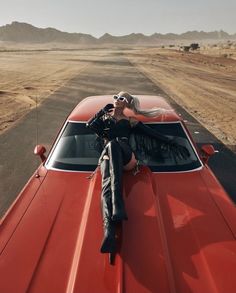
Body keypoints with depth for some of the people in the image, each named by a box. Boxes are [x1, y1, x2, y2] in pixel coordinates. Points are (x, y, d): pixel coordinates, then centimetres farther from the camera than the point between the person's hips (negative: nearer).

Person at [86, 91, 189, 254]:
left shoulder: (131, 121, 28)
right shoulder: (105, 116, 33)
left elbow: (154, 133, 22)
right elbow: (90, 125, 14)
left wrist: (174, 144, 17)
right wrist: (104, 110, 18)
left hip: (125, 154, -1)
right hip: (107, 153, 1)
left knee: (113, 144, -39)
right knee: (107, 185, -30)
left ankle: (118, 204, -51)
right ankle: (109, 232, -53)